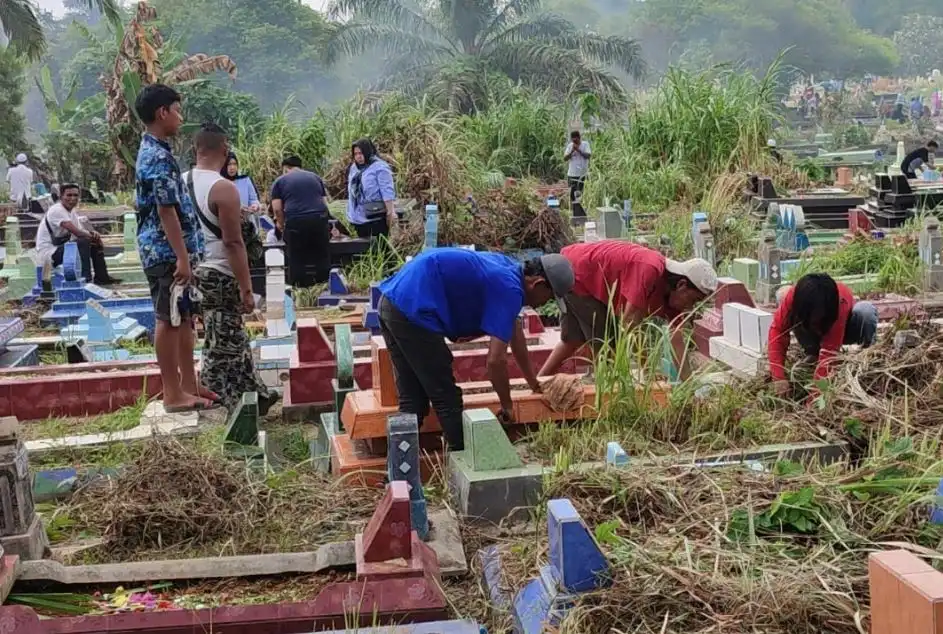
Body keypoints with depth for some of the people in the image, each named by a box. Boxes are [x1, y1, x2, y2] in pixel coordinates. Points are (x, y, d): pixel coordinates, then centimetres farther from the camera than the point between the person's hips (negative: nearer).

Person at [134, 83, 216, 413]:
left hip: (169, 250, 10)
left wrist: (184, 253, 23)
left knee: (183, 317, 14)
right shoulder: (158, 157, -18)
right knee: (169, 320, -4)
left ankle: (189, 384, 22)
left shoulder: (155, 151, 15)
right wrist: (182, 256, -22)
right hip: (166, 252, -10)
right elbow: (166, 211, -21)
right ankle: (173, 394, 3)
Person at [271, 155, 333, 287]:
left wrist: (281, 224, 20)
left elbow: (277, 208, 5)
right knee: (322, 258, 10)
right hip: (320, 219, 3)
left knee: (297, 261, 4)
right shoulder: (315, 177, 23)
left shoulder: (280, 181, 13)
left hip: (295, 222, -3)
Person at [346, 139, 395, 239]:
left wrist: (390, 212, -18)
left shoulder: (379, 167, -9)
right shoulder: (354, 168, 14)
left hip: (376, 218, -8)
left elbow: (387, 192, -14)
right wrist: (351, 214, 20)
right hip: (359, 218, 8)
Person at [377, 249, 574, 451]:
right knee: (447, 401, 2)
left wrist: (534, 384, 37)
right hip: (413, 311, -10)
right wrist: (507, 405, 1)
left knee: (412, 401, 15)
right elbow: (496, 359, -15)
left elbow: (515, 331, 29)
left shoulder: (508, 268, 16)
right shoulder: (509, 289, -12)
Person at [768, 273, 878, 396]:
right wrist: (779, 377, -45)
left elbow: (829, 350, -44)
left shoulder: (840, 303, -42)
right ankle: (812, 355, -9)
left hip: (844, 329, -3)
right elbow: (777, 330, -36)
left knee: (866, 310, -38)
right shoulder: (794, 296, -36)